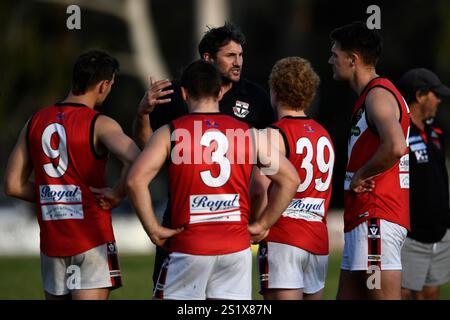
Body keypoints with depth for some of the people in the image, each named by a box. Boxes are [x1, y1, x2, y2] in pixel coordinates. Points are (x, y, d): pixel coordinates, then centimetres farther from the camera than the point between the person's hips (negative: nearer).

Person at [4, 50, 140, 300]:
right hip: (92, 239, -5)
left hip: (51, 240, 5)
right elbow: (136, 162, -29)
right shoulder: (99, 125, -10)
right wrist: (118, 194, -12)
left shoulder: (35, 122, 7)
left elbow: (14, 185, 8)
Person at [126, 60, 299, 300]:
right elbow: (290, 179, 9)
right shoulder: (248, 134, 7)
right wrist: (263, 225, 13)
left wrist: (153, 230, -5)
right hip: (237, 246, 2)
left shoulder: (170, 134, -1)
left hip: (189, 245, -2)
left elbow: (135, 180, -13)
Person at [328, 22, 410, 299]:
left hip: (377, 217, -11)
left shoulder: (378, 94, -11)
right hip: (363, 218, 11)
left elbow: (395, 147, -28)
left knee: (385, 296, -11)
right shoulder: (372, 93, 21)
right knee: (349, 295, 11)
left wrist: (361, 175, -15)